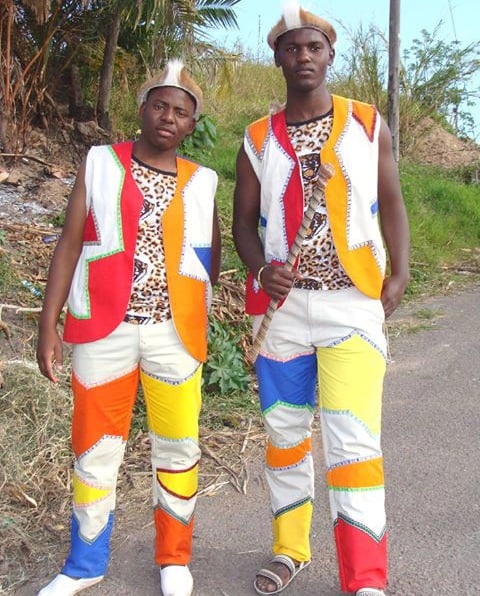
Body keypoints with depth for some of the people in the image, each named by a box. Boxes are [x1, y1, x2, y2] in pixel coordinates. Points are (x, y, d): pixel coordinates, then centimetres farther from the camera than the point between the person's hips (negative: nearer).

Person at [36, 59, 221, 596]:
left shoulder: (200, 183, 7)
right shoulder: (100, 164, 4)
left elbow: (211, 264, 13)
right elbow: (69, 245, 2)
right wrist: (49, 323, -3)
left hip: (173, 335, 1)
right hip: (103, 331, -1)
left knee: (177, 450, 9)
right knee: (94, 450, 9)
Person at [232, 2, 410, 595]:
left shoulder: (368, 124, 6)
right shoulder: (258, 139, 8)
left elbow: (392, 203, 8)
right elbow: (243, 220, 8)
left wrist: (398, 275, -5)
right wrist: (261, 268, -12)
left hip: (353, 304, -2)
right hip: (282, 304, 2)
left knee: (353, 439, -9)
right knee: (284, 430, 12)